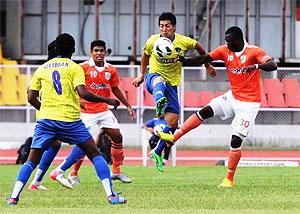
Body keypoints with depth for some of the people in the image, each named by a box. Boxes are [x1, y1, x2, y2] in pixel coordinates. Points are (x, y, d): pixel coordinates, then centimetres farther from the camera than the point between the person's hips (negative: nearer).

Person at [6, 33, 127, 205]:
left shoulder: (42, 69, 13)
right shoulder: (75, 68, 2)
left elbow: (31, 98, 10)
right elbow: (83, 93, -12)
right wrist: (107, 100, 0)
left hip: (46, 120, 2)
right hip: (71, 120, -2)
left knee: (32, 161, 9)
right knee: (95, 155, 8)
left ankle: (14, 197, -6)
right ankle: (111, 195, 0)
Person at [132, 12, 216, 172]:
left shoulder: (183, 42, -7)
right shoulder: (152, 41, -8)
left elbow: (198, 47, 14)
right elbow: (145, 56, 14)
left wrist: (207, 65, 24)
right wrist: (141, 75, 19)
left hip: (172, 84, 3)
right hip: (154, 77, -3)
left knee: (173, 123, -4)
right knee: (159, 81, -44)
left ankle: (157, 152, 15)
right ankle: (159, 101, -80)